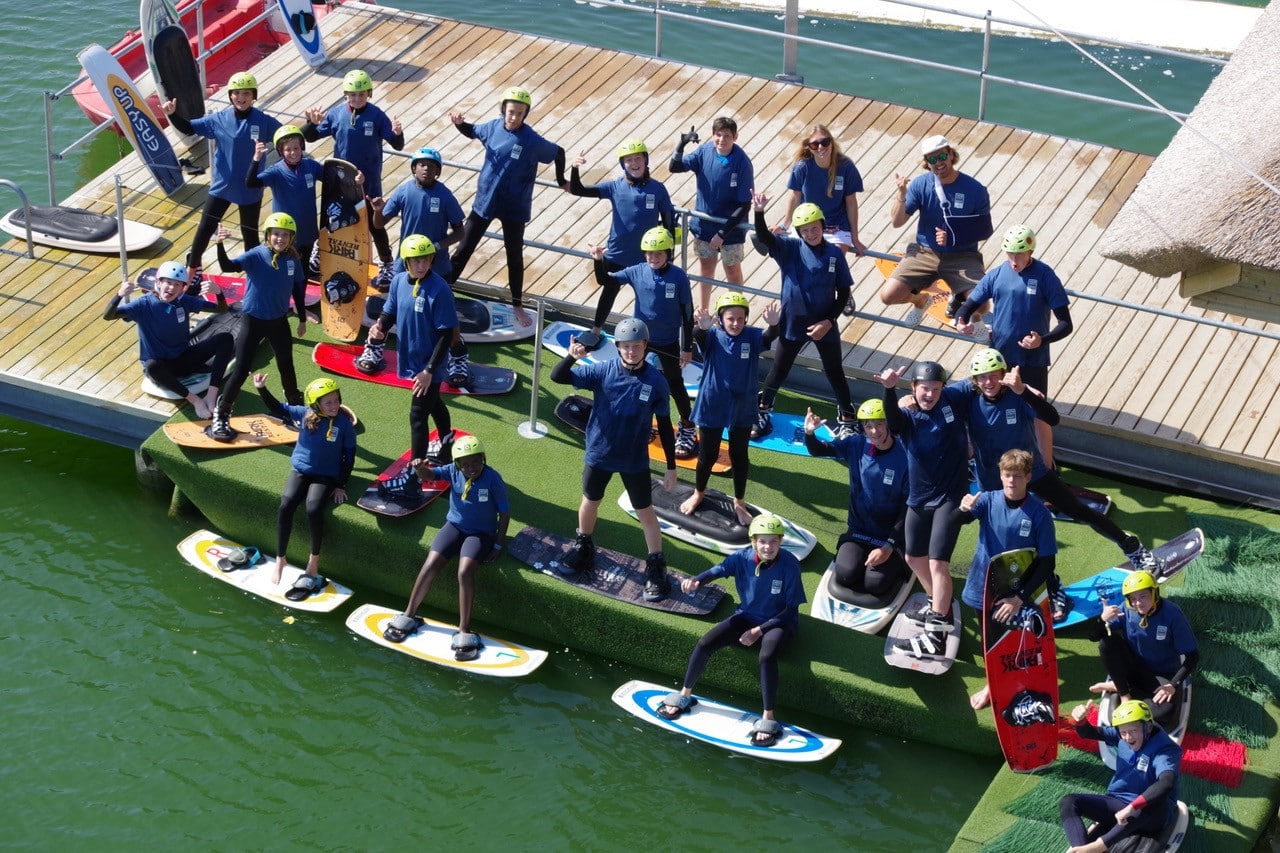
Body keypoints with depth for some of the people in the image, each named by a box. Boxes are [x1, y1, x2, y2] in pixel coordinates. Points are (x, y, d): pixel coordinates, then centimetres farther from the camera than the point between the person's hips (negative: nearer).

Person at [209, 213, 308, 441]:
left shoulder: (293, 260, -5)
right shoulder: (256, 255, -18)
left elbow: (298, 290, 8)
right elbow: (228, 267, -34)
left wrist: (302, 319, 15)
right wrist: (220, 245, -52)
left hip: (279, 321, 4)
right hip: (253, 320, -4)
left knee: (286, 366, 19)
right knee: (241, 371, -5)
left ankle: (295, 406, 42)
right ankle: (220, 416, 6)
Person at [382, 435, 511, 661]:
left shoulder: (493, 480, -18)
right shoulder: (453, 471, -9)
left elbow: (504, 513, -10)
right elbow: (429, 475, -23)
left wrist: (498, 545, -9)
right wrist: (421, 469, -48)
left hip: (481, 533, -4)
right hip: (454, 526, 4)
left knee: (465, 571, -27)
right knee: (430, 565, -13)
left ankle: (464, 631, -21)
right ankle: (409, 616, 6)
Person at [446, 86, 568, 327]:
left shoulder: (532, 141, -20)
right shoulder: (493, 127, -8)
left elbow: (559, 153, -6)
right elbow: (473, 132, 12)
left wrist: (561, 182, 5)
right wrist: (460, 124, -8)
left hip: (514, 208, -3)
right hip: (485, 201, 3)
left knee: (515, 257, 11)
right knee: (464, 249, 9)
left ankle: (518, 305, 27)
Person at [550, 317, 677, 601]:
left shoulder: (656, 382, -15)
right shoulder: (603, 371, -15)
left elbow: (664, 426, -6)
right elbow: (558, 377, -19)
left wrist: (671, 467, -3)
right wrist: (572, 357, -41)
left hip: (634, 460, -1)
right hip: (599, 453, 1)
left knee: (646, 513, 7)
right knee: (590, 502, 21)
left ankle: (656, 568, 21)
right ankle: (583, 546, 46)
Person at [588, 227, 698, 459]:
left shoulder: (679, 277, -19)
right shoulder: (637, 272, -12)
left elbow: (687, 313, -12)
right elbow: (607, 281, -6)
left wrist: (687, 348, -10)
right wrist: (600, 261, -27)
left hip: (668, 342, -3)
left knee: (675, 385, 6)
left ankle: (688, 430, 20)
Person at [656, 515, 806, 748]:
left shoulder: (789, 565, -19)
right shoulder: (743, 557, -11)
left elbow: (791, 609, -15)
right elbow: (719, 569, -23)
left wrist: (759, 630, -19)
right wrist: (696, 581, -46)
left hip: (778, 622, -4)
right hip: (747, 617, 4)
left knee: (767, 656, -35)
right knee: (705, 644, -13)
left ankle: (768, 719, -25)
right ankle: (684, 696, 9)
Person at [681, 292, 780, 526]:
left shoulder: (752, 337, -11)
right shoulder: (712, 337, -14)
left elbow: (769, 336, -32)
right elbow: (699, 337, -37)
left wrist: (773, 324, -56)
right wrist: (702, 327, -62)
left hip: (742, 409, 1)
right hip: (712, 407, -1)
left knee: (739, 456, 13)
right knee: (708, 455, 14)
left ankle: (739, 503, 32)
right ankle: (698, 494, 40)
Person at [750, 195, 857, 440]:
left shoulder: (835, 254, -7)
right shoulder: (789, 248, -8)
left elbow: (844, 292, -2)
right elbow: (764, 237, -24)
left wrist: (829, 321, -12)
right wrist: (759, 212, -42)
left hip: (824, 325, 0)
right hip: (793, 322, 0)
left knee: (835, 373, 9)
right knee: (778, 370, 13)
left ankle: (846, 421, 22)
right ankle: (762, 415, 28)